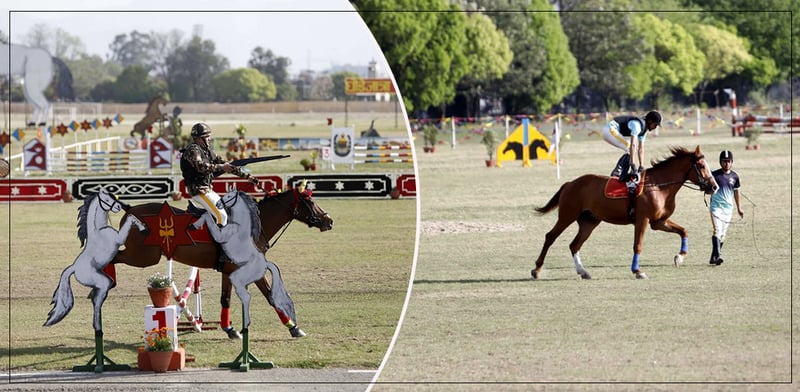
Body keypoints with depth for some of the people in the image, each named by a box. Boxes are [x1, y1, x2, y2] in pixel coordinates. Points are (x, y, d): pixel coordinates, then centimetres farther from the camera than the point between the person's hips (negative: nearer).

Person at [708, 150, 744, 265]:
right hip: (716, 207, -5)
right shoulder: (715, 174, -6)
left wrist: (739, 208, 19)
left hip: (728, 208, 5)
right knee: (717, 230, -19)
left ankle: (713, 258, 16)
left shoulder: (734, 176, 6)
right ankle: (717, 256, -27)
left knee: (722, 234, 7)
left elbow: (736, 192, 16)